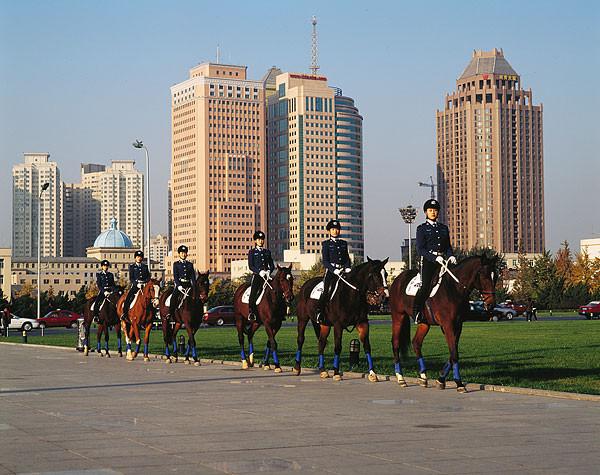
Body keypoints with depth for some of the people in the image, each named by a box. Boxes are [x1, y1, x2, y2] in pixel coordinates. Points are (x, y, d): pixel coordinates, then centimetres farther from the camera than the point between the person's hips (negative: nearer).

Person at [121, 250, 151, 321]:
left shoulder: (145, 267, 17)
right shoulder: (132, 266, 9)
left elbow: (148, 277, 13)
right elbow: (131, 278, 1)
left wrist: (146, 282, -7)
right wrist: (136, 284, -15)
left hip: (144, 285, 2)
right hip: (135, 285, -2)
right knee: (128, 297, -21)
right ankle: (124, 313, -17)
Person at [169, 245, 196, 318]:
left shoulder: (190, 264, 17)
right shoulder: (176, 264, 8)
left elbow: (193, 277, 10)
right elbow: (175, 276, -2)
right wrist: (179, 286, -17)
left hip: (188, 285, 3)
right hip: (179, 284, -3)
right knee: (174, 297, -23)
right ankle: (170, 313, -20)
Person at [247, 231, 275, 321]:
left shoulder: (267, 252, 19)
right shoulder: (252, 252, 8)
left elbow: (272, 265, 16)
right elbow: (250, 266, -1)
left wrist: (269, 271, -6)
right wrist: (259, 271, -16)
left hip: (266, 275, 3)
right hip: (256, 275, -3)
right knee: (253, 292, -22)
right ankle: (251, 312, -26)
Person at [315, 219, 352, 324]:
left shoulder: (344, 243, 19)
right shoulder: (326, 244, 6)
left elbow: (347, 258, 18)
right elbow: (325, 261, -2)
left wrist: (348, 267, -3)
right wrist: (334, 270, -17)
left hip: (343, 270, 4)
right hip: (330, 271, -4)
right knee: (327, 291, -22)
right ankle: (319, 313, -19)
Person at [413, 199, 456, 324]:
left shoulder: (444, 228, 19)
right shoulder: (422, 229, 4)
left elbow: (448, 246, 18)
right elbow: (420, 249, -5)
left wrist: (451, 256, -4)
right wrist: (435, 258, -18)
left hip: (443, 260, 5)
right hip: (428, 261, -5)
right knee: (426, 286, -18)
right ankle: (417, 313, -10)